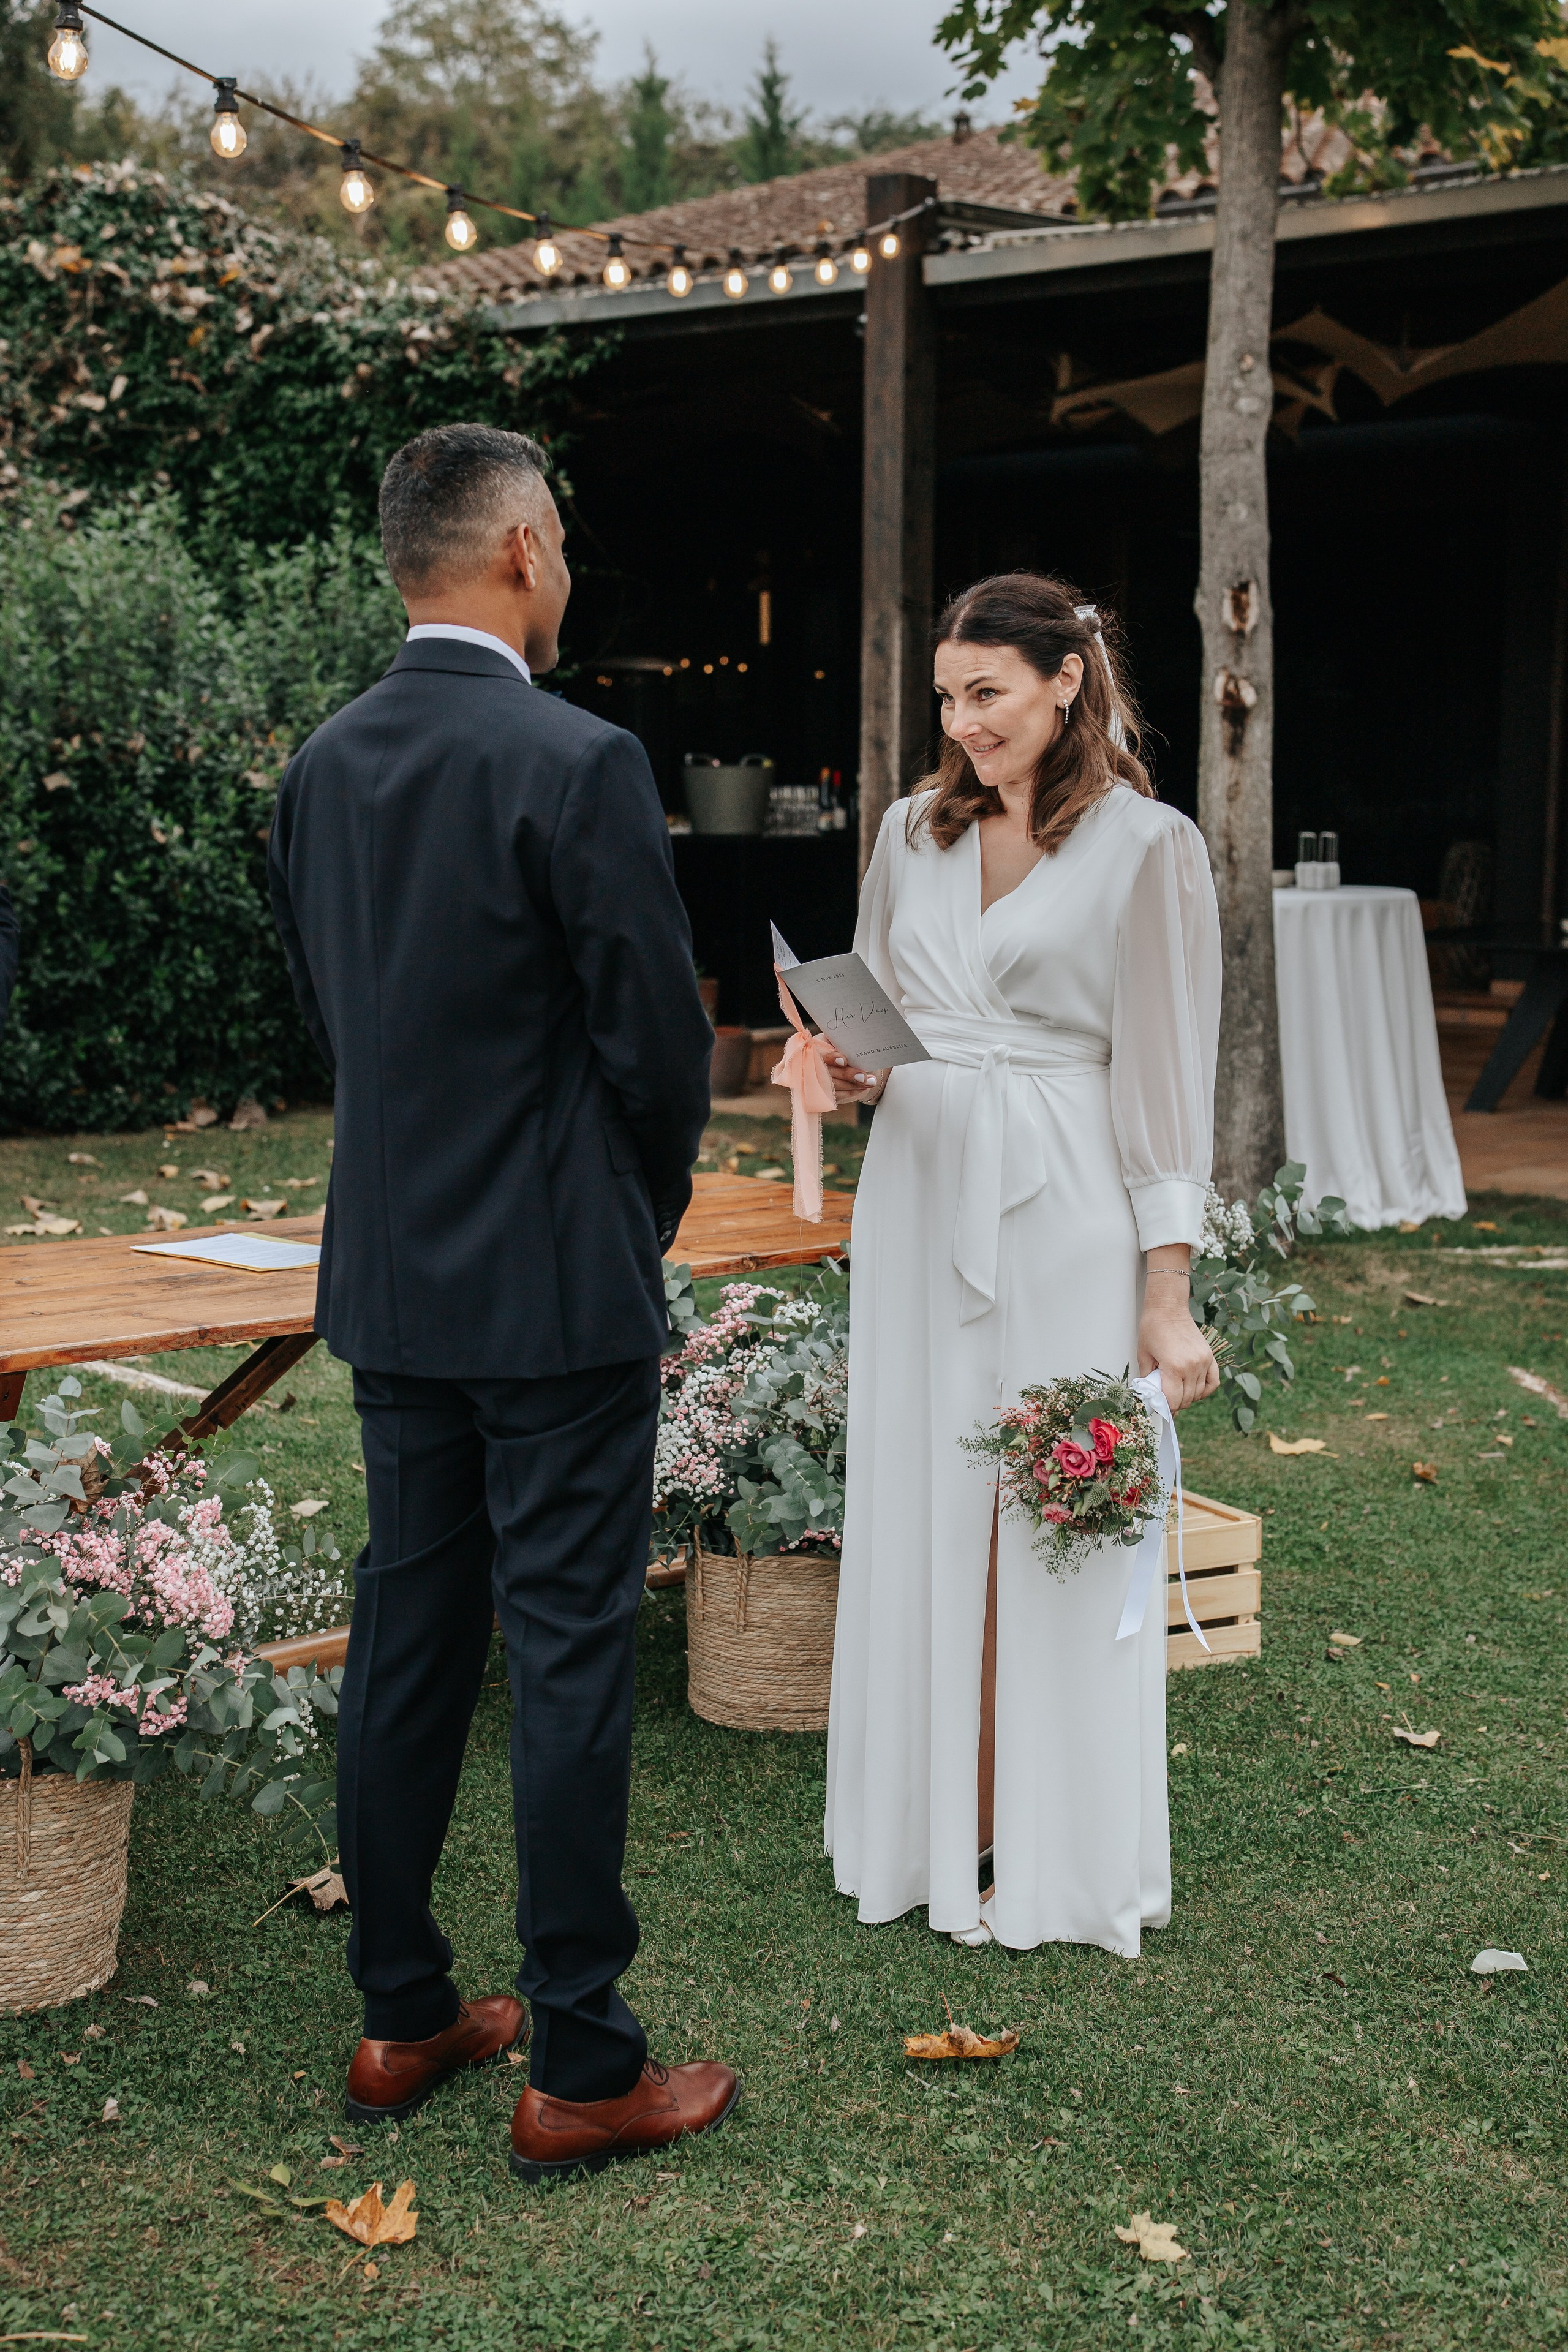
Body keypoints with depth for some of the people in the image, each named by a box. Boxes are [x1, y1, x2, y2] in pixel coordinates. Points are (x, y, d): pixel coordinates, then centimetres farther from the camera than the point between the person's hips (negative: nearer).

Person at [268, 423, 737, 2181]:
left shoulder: (323, 764, 5)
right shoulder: (577, 764, -17)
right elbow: (658, 1036, -13)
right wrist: (649, 1207, 6)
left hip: (389, 1276, 7)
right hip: (557, 1290, -7)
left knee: (404, 1636, 14)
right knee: (571, 1658, 1)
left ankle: (400, 2019, 26)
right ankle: (580, 2070, 11)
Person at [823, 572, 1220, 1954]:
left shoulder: (1146, 849, -5)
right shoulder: (918, 831, 10)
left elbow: (1166, 1078, -6)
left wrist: (1168, 1297, -9)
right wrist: (856, 1076, -4)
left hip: (1063, 1216, -5)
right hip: (920, 1196, 5)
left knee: (1058, 1532, 2)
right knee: (920, 1515, 9)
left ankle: (1062, 1856, 17)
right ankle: (934, 1825, 24)